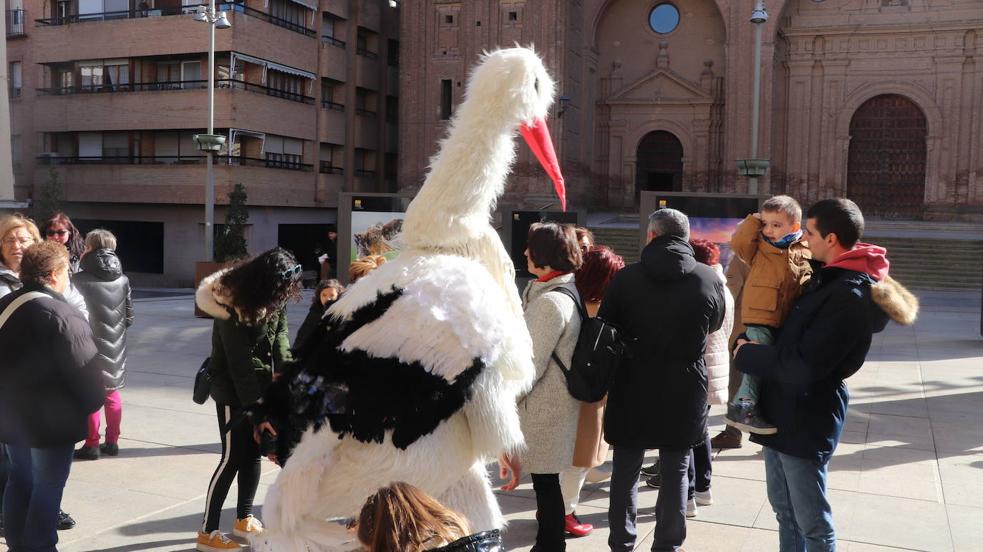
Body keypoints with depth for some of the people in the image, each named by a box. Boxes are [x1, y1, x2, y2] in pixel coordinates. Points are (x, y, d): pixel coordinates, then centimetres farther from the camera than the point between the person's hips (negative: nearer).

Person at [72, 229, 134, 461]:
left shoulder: (81, 279, -14)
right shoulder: (122, 279, 1)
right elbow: (129, 315, 5)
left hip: (91, 345, -5)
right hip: (115, 346, 5)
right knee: (112, 394, 15)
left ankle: (91, 445, 7)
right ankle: (112, 441, 20)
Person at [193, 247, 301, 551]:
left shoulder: (271, 299, -4)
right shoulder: (233, 309, -27)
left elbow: (279, 336, -5)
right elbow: (241, 367, -27)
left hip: (258, 388, 7)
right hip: (233, 391, -7)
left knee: (253, 452, 12)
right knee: (232, 457, -5)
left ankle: (244, 519, 27)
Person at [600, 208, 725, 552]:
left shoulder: (625, 278, -9)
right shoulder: (710, 279, -6)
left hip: (632, 389, 0)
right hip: (684, 391, 0)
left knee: (625, 471, 14)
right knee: (675, 473, 13)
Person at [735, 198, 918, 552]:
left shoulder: (851, 295, -23)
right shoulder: (829, 274, 5)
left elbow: (801, 367, -27)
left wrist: (747, 354, -14)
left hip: (805, 420, -9)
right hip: (783, 411, 9)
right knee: (784, 510, 22)